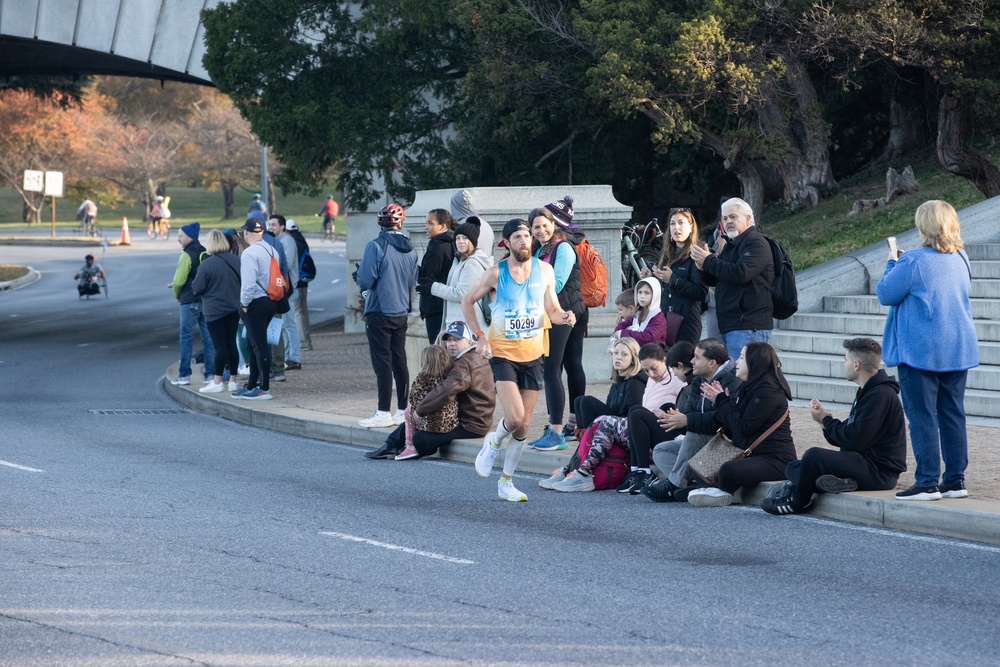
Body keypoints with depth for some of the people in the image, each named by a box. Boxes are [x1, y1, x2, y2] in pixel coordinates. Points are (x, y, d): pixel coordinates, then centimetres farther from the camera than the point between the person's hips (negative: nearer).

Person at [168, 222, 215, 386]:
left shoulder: (187, 255, -13)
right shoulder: (205, 253, 8)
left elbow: (179, 281, -17)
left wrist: (177, 294, 4)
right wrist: (176, 285, 12)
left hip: (190, 301, -6)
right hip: (206, 299, 6)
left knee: (186, 337, 1)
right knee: (208, 337, 6)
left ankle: (184, 375, 2)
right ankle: (211, 374, 5)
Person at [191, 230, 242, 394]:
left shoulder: (207, 264, -17)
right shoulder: (236, 261, -1)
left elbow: (197, 288, -13)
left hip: (215, 310, -5)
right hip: (234, 308, 5)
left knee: (220, 346, -4)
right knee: (231, 343, 10)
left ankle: (217, 382, 0)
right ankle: (233, 380, 15)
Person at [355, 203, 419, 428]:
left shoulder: (376, 246, -14)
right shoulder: (410, 250, 4)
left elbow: (365, 280, -16)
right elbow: (412, 282, 11)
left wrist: (360, 278, 6)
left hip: (379, 312, -6)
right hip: (401, 312, 6)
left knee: (383, 363, -4)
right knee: (399, 361, 11)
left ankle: (383, 413, -4)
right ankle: (403, 411, 15)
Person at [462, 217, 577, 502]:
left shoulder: (544, 270, 0)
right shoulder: (496, 273, -7)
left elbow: (552, 310, 4)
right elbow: (468, 301, 6)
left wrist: (564, 316, -18)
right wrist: (480, 336, 0)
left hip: (532, 355, 3)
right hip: (502, 353, -3)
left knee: (523, 425, 6)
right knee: (515, 416, -20)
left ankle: (506, 482, 20)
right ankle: (493, 442, 13)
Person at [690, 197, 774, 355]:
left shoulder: (756, 243, -7)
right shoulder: (731, 245, 23)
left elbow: (741, 273, -23)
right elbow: (713, 280, 24)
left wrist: (709, 260, -13)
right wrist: (703, 268, 1)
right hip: (729, 325, 10)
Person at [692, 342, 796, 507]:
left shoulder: (768, 390, -15)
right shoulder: (751, 387, 16)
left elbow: (743, 427, -20)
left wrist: (722, 400, -9)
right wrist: (721, 398, 6)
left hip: (776, 460, -11)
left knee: (729, 470, -35)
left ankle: (723, 493, -13)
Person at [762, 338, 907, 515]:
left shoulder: (881, 394, -17)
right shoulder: (868, 391, 16)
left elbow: (855, 440, -21)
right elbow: (849, 435, 14)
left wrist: (826, 420, -6)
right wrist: (827, 419, -3)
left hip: (880, 472, -11)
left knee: (813, 455, -25)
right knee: (793, 468, 11)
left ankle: (798, 502, -3)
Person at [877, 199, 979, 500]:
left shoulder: (914, 262, -16)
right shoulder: (961, 260, 5)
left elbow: (885, 294, -8)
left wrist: (892, 265, 9)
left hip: (921, 351, -7)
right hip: (958, 348, 7)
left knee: (922, 417, -2)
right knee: (953, 415, 10)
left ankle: (927, 482, -4)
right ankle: (955, 480, 12)